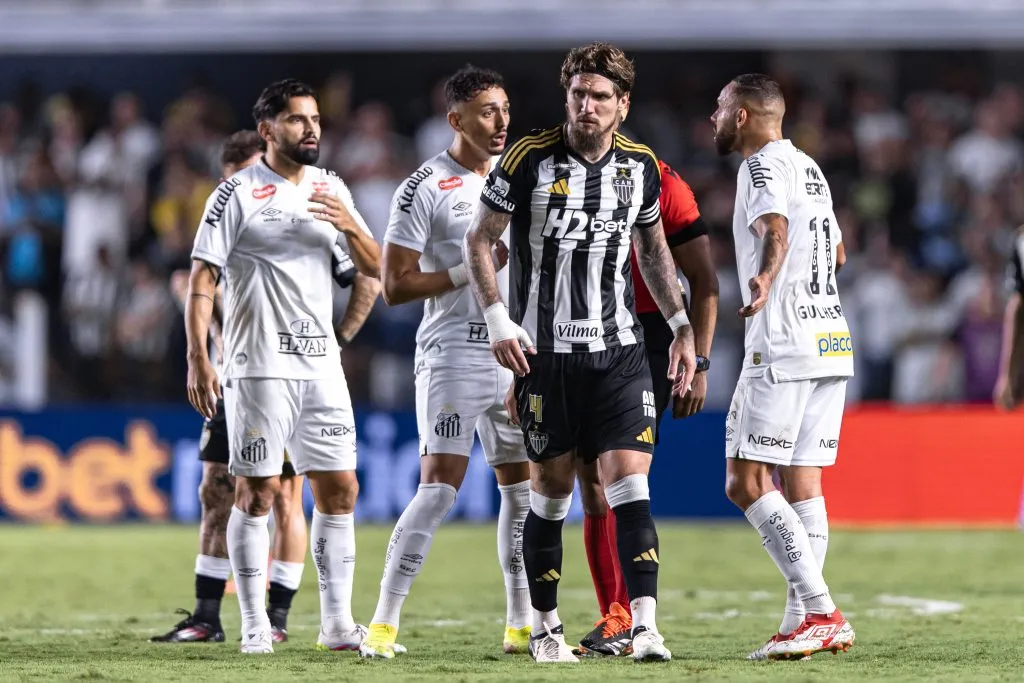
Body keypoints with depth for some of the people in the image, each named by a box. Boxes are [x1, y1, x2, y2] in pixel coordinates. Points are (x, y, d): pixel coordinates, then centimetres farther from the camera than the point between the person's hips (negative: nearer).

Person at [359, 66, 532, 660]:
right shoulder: (427, 188, -8)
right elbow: (396, 286, -11)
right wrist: (471, 270, -18)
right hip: (453, 353, -7)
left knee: (523, 486, 8)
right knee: (441, 486, -13)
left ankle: (522, 624, 17)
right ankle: (384, 623, -11)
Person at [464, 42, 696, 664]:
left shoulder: (640, 166, 4)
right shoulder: (530, 159, -7)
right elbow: (480, 241, 0)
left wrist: (682, 325, 15)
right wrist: (499, 322, -9)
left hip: (618, 349, 2)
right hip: (544, 352, -2)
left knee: (630, 484, -10)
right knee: (552, 490, 5)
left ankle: (645, 625, -16)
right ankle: (546, 629, 18)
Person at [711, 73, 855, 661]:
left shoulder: (763, 166, -7)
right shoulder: (809, 168, 20)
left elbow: (775, 232, -27)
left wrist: (766, 278, -46)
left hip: (782, 347, -9)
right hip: (832, 340, 9)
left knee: (746, 482, -8)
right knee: (802, 481, 8)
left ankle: (820, 611, -16)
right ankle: (805, 621, 3)